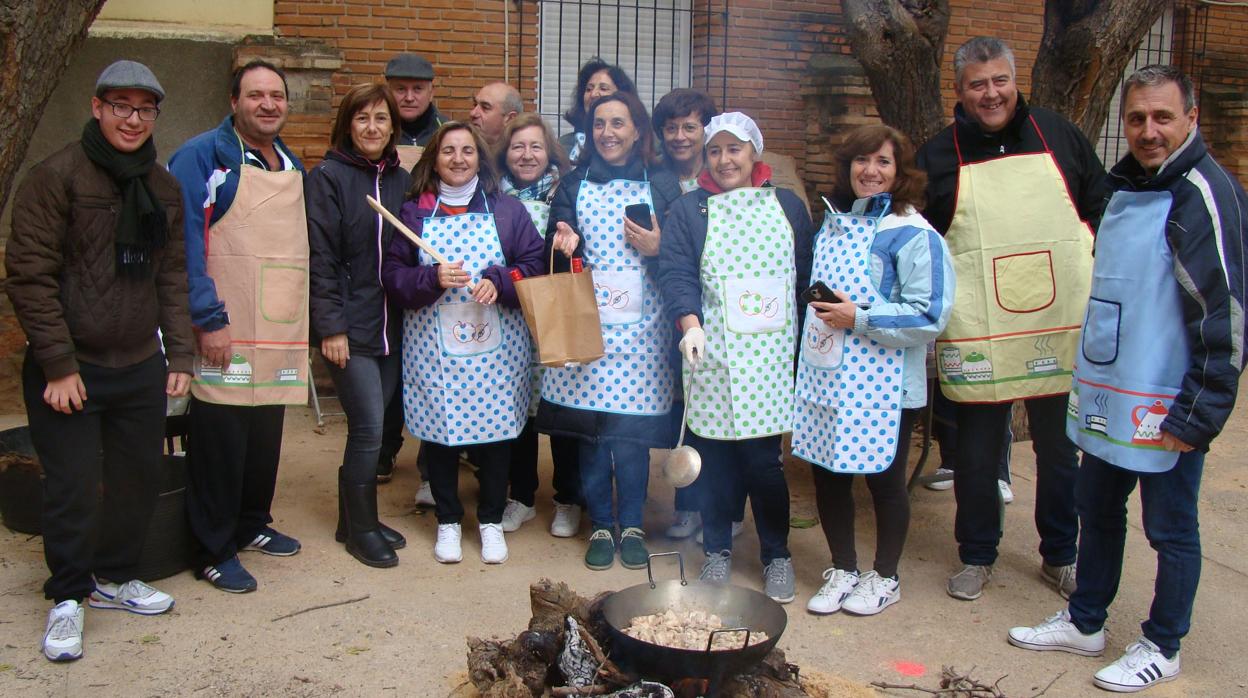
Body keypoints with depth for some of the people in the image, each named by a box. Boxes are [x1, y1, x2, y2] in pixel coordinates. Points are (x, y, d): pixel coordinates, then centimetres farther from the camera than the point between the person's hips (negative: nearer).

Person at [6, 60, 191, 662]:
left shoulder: (163, 186, 9)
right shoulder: (58, 176, -10)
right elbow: (29, 275, -13)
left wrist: (178, 353, 7)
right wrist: (58, 365, -15)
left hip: (141, 367, 6)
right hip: (70, 370, -5)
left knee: (139, 479, 13)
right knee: (73, 488, 0)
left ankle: (113, 577, 34)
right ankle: (67, 597, 21)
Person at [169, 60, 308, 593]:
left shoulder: (292, 166, 16)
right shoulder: (204, 156, -7)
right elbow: (185, 243, -13)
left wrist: (303, 322, 15)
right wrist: (209, 318, -18)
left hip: (280, 331, 7)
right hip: (226, 331, -7)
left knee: (266, 434, 15)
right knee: (220, 438, -1)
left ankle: (251, 524, 33)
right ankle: (214, 551, 12)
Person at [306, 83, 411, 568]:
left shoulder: (401, 181, 10)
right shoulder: (328, 178, -6)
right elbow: (320, 259, -10)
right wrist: (331, 327, -14)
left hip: (391, 326, 5)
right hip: (349, 327, -5)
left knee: (370, 426, 11)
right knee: (369, 428, -6)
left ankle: (357, 520, 26)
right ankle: (361, 528, 11)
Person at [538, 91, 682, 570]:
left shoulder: (662, 185, 6)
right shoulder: (573, 186, 10)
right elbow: (556, 258, 7)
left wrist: (657, 249, -13)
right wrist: (565, 247, -14)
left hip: (640, 328, -1)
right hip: (586, 324, 1)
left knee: (633, 428, 0)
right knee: (589, 426, 2)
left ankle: (631, 525, 17)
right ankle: (601, 525, 17)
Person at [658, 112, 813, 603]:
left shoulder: (788, 206, 11)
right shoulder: (688, 210, 7)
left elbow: (807, 274, 12)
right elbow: (676, 272, -4)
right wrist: (691, 324, -20)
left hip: (770, 354, 0)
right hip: (713, 354, 0)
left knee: (764, 458, -2)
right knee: (715, 456, 3)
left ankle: (776, 555, 16)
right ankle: (717, 551, 21)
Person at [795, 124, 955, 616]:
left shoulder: (912, 234, -12)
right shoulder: (834, 222, 11)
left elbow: (929, 316, -19)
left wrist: (859, 318, -20)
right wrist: (822, 310, 9)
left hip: (881, 386, -6)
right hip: (826, 377, 7)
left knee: (883, 479, 8)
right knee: (826, 474, 12)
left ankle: (885, 577, 27)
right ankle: (843, 570, 30)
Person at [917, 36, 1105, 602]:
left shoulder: (1057, 135, 6)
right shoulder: (938, 156, 1)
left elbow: (1102, 212, 13)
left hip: (1061, 329, 2)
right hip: (977, 338, -1)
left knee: (1060, 450, 13)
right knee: (977, 455, 8)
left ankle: (1060, 556, 31)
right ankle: (976, 557, 26)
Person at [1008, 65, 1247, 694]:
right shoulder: (1125, 189, 11)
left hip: (1166, 406, -8)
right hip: (1107, 395, 8)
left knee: (1171, 530, 8)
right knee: (1097, 510, 19)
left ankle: (1161, 647, 25)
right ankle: (1084, 623, 35)